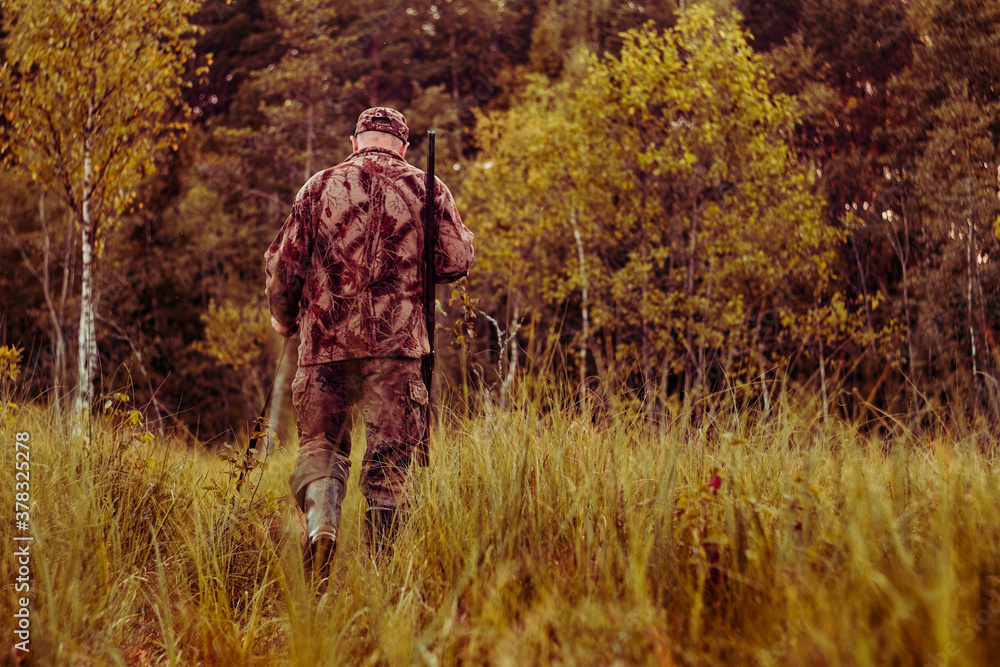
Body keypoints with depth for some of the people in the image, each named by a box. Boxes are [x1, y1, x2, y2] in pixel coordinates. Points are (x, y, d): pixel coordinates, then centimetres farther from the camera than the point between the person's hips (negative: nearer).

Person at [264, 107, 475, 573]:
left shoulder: (321, 186, 8)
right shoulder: (427, 189, 7)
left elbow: (284, 262, 6)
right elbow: (455, 262, 2)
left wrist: (283, 319, 23)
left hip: (326, 339, 1)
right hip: (397, 342, -1)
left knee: (320, 442, 11)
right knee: (389, 455, 4)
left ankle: (320, 522, -15)